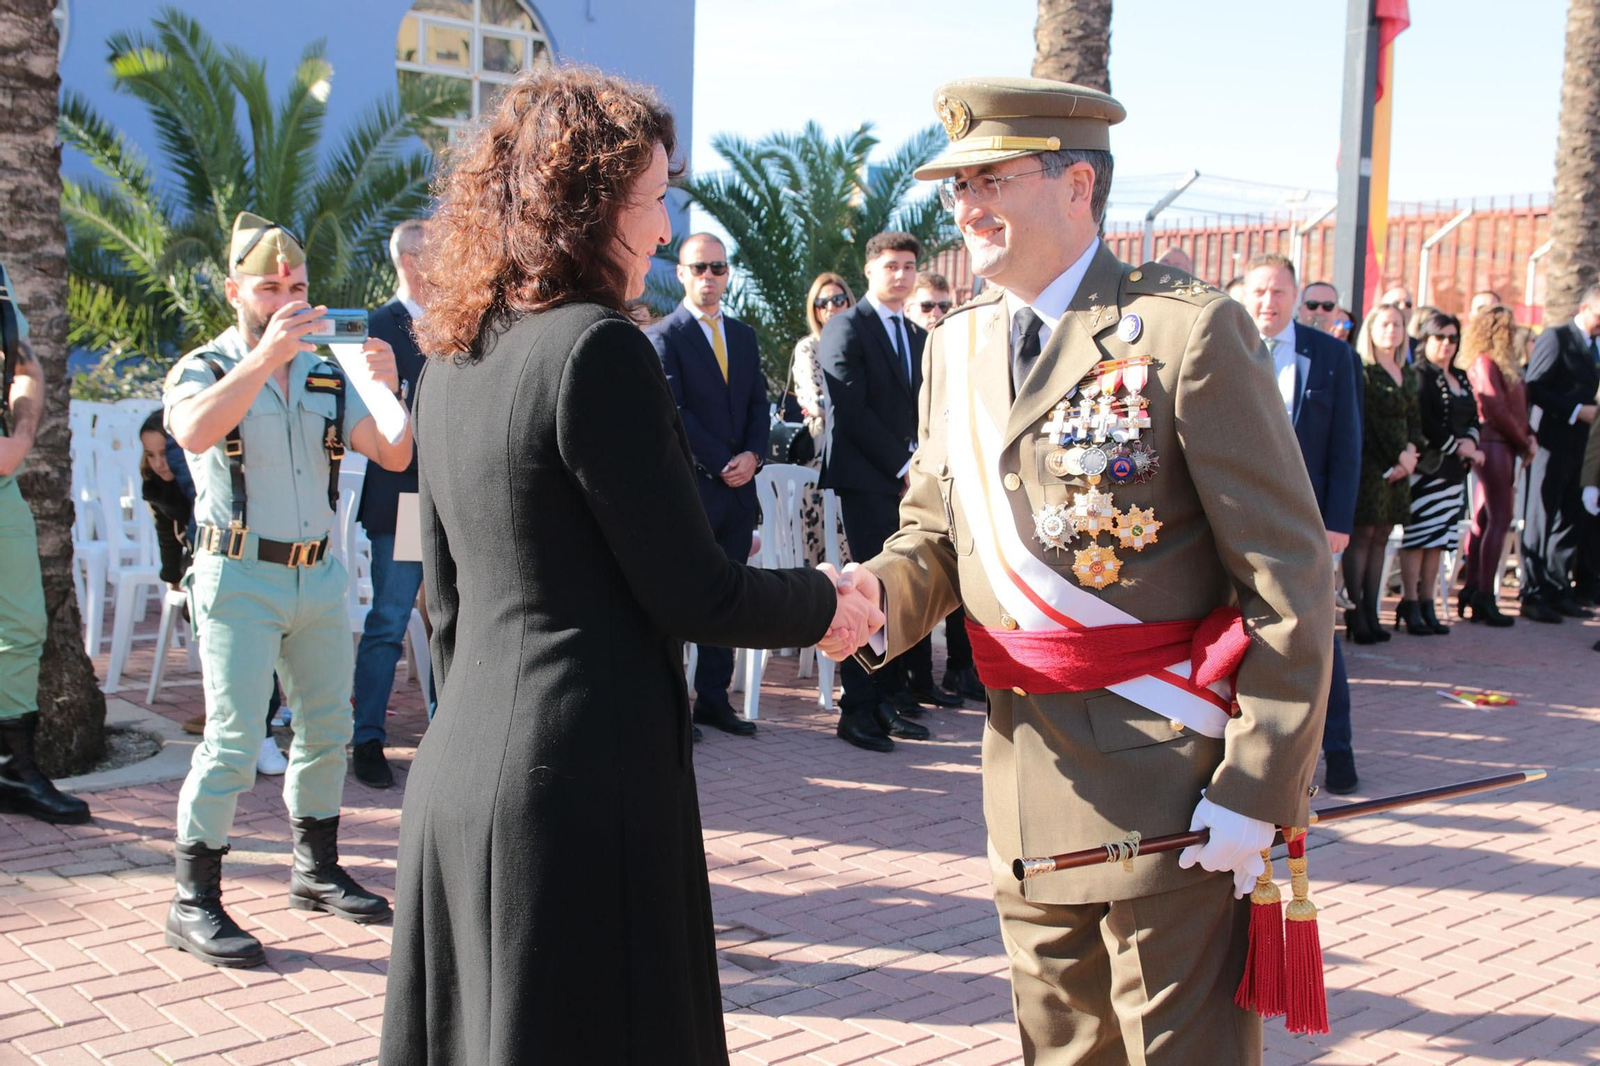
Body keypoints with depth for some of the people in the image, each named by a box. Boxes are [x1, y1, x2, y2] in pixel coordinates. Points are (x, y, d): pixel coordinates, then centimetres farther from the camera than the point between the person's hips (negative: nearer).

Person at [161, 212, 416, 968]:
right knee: (233, 741, -8)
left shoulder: (327, 376, 10)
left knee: (328, 728, 12)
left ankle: (316, 869, 27)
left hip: (319, 573, 6)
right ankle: (193, 902, 2)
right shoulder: (205, 369, -3)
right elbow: (194, 431, -27)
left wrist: (389, 389, -16)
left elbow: (392, 456, 1)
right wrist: (266, 355, -34)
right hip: (240, 575, -5)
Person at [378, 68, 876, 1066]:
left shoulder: (454, 358, 9)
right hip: (585, 782, -8)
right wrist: (825, 602, 4)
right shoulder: (600, 348, -15)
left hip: (459, 770, 8)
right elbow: (690, 595, -13)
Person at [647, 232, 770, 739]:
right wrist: (722, 465, -12)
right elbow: (674, 415, -10)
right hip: (689, 488, -6)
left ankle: (714, 699, 15)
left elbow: (758, 403, 13)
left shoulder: (744, 336, 16)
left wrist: (752, 455, -4)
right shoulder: (662, 337, -3)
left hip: (739, 488, 6)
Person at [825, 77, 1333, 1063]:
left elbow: (1291, 579, -13)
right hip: (1028, 791, 7)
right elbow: (935, 529, 16)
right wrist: (885, 593, -9)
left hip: (1172, 791, -6)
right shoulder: (957, 348, 10)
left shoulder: (1188, 331, -12)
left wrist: (1256, 791, -16)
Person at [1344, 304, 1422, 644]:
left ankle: (1370, 612, 9)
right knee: (1362, 536, -6)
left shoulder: (1409, 375, 16)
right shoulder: (1361, 370, -6)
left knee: (1381, 537, 6)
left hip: (1398, 465, 7)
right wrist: (1399, 455, -9)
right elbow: (1367, 423, -11)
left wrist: (1411, 451, -4)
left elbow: (1413, 421, 16)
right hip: (1368, 462, -7)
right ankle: (1354, 614, -4)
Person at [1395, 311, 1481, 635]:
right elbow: (1424, 423, -14)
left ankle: (1427, 605, 11)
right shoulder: (1419, 375, -6)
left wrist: (1470, 441, -3)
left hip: (1454, 470, 7)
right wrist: (1457, 447, -8)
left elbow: (1473, 418, 18)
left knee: (1438, 539, 7)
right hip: (1426, 466, -7)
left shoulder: (1461, 378, 19)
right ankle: (1410, 606, -3)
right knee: (1417, 537, -7)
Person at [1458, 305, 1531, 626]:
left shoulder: (1502, 363, 18)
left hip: (1502, 446, 10)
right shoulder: (1486, 362, -11)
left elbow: (1514, 407, 17)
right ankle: (1485, 597, -9)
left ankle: (1472, 589, 14)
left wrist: (1527, 437, 2)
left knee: (1484, 519, 10)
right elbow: (1497, 410, -17)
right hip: (1495, 445, -10)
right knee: (1499, 519, -9)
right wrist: (1524, 443, -7)